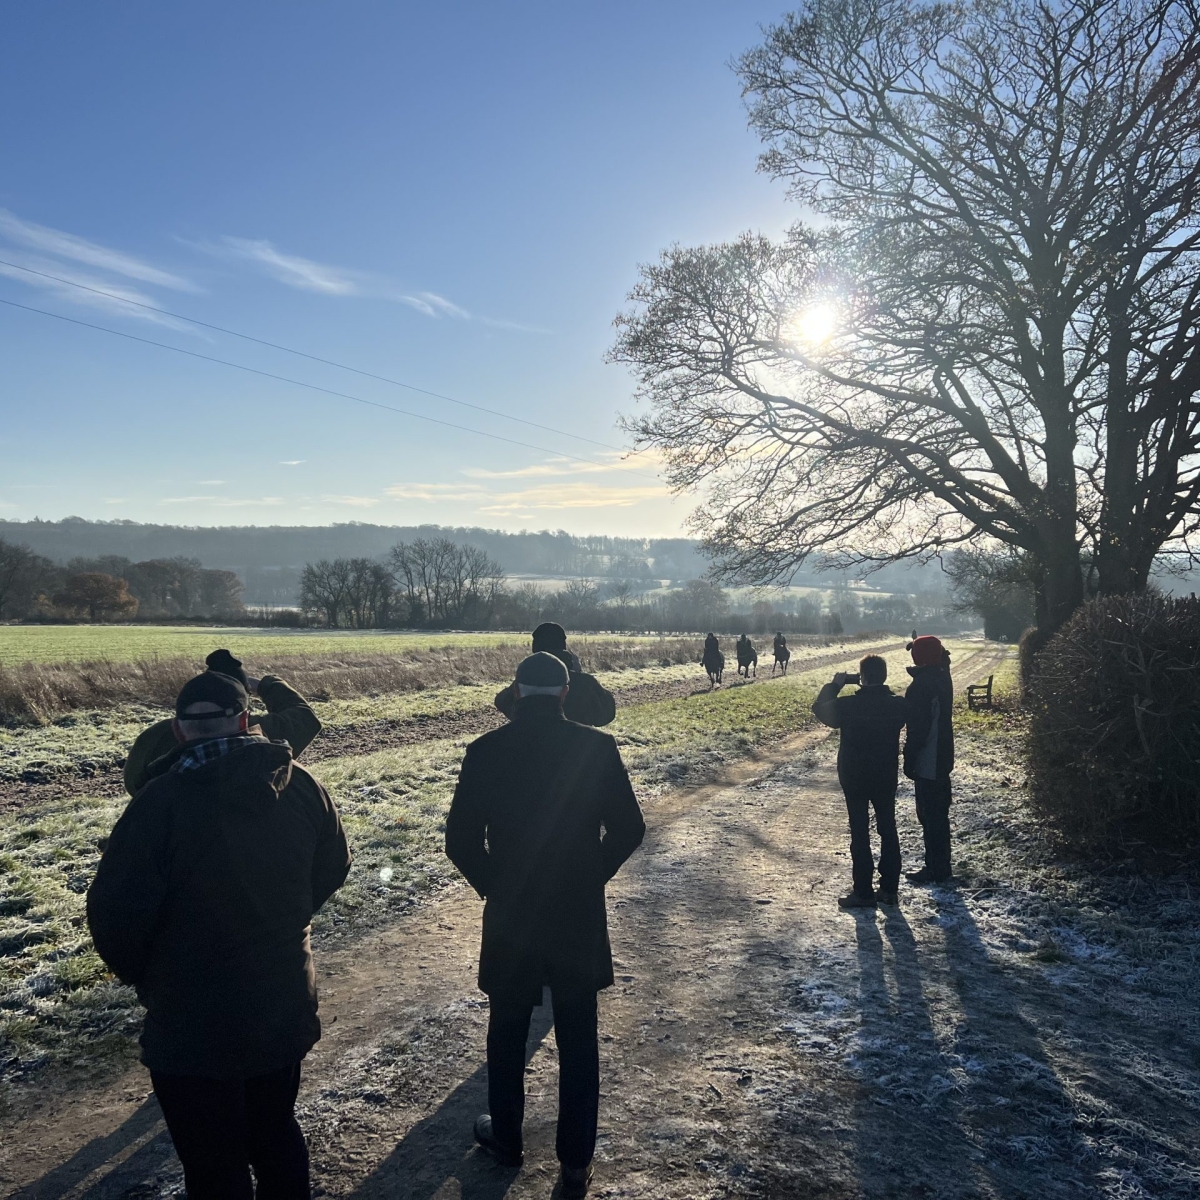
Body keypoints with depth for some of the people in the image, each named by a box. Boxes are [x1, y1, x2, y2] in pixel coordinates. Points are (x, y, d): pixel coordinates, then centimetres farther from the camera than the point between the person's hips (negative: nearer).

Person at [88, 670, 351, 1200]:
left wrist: (140, 975, 3)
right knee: (276, 1134, 26)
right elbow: (331, 870, 5)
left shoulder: (163, 800, -22)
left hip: (194, 1026, -4)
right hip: (286, 1008, 5)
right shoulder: (302, 786, -7)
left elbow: (115, 910, -17)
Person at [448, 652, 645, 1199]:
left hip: (510, 913, 0)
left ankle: (507, 1138, 39)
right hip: (580, 915, 0)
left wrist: (493, 886, 8)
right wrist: (592, 877, 9)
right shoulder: (597, 747, -9)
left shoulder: (486, 751, -10)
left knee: (507, 1032, 21)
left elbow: (461, 840, -8)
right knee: (578, 1041, 15)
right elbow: (629, 828, -5)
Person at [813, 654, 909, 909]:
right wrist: (882, 690, 10)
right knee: (888, 830, 14)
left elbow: (820, 709, -1)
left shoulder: (848, 705, -18)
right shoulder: (898, 704, -7)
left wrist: (834, 685, 6)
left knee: (860, 833, 3)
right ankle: (889, 888, 20)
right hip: (887, 776, 3)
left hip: (854, 777, -3)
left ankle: (864, 892, 7)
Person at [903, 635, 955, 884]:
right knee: (939, 814, 17)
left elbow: (918, 727, -22)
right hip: (942, 758, 9)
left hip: (927, 762, -9)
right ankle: (940, 865, 27)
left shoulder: (922, 685, -21)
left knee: (930, 816, -1)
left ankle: (936, 869, 6)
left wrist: (909, 758, -14)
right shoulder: (942, 677, 5)